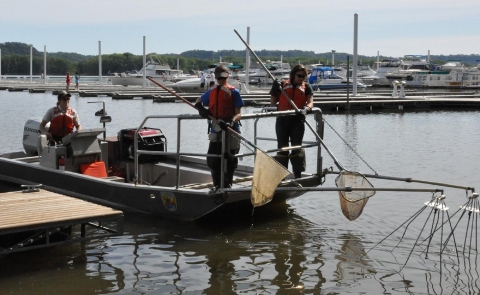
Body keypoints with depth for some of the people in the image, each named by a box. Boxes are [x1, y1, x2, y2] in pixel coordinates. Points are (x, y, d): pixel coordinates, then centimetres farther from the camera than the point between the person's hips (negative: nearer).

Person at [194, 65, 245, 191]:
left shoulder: (234, 92, -5)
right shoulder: (211, 92, 9)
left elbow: (238, 113, -10)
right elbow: (198, 101, 25)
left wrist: (231, 123, -30)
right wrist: (201, 109, 0)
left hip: (231, 131, -4)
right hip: (215, 131, 4)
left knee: (229, 161, 5)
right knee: (212, 159, 5)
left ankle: (227, 185, 19)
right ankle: (217, 184, 20)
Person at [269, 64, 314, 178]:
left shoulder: (306, 87, 11)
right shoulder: (283, 85, 11)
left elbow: (310, 102, -2)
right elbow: (273, 102, 11)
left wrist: (306, 109, -24)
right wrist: (274, 89, -6)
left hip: (297, 121, -1)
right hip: (282, 120, 1)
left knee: (296, 148, 1)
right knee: (282, 148, 4)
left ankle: (298, 175, 6)